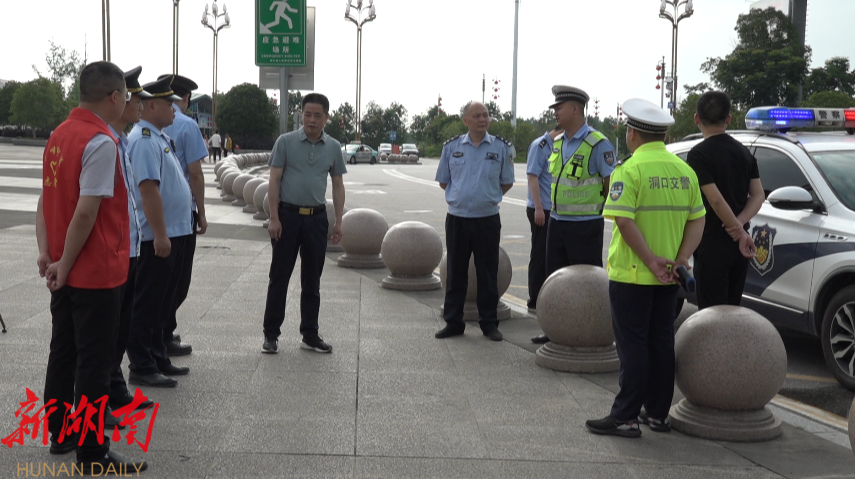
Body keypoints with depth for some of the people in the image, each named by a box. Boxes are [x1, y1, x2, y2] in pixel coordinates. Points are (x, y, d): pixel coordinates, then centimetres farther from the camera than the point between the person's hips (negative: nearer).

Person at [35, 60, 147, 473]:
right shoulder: (101, 143, -20)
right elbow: (86, 213, -24)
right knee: (94, 362, 0)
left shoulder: (59, 134, 7)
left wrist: (46, 252, 0)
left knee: (63, 352, 18)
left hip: (65, 273, 8)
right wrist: (64, 265, -15)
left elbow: (45, 199, 6)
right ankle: (92, 455, 8)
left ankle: (59, 433, 30)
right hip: (97, 272, -8)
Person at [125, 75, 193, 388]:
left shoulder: (160, 137, 15)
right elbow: (148, 188, -24)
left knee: (162, 303, 17)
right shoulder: (144, 139, -17)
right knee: (148, 304, -1)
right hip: (157, 237, -10)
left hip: (173, 233, 10)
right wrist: (160, 234, -25)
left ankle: (157, 358, 28)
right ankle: (141, 368, 6)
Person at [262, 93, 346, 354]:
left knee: (312, 279, 9)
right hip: (288, 215, -2)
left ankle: (310, 335, 17)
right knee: (279, 276, 3)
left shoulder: (333, 147, 5)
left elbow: (338, 185, 9)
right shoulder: (286, 142, -3)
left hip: (317, 217, 3)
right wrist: (274, 218, -11)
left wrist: (339, 221, 2)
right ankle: (271, 334, 11)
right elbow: (274, 181, -4)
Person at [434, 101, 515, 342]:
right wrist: (463, 196, 9)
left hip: (487, 220, -1)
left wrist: (487, 198, 9)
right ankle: (453, 322, 16)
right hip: (457, 219, 1)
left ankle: (489, 324, 14)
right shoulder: (451, 146, 4)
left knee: (488, 274, 4)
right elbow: (443, 181, 13)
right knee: (455, 273, 8)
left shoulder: (501, 147, 1)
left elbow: (507, 183, 9)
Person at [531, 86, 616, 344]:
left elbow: (611, 184, -11)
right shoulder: (557, 143, 10)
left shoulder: (597, 144, -14)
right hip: (557, 222, 8)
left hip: (585, 225, -8)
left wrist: (594, 207, -2)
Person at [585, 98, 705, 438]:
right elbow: (696, 220, 5)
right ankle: (657, 413, 21)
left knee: (633, 345, -1)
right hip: (668, 277, 6)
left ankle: (626, 417, 2)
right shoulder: (684, 171, 7)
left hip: (631, 274, -6)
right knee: (661, 342, 13)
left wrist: (651, 261, -18)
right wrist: (680, 260, -2)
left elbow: (625, 221, -21)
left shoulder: (630, 170, -13)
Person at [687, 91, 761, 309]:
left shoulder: (699, 154, -13)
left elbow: (716, 199, -19)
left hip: (712, 243, -7)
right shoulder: (744, 152, 10)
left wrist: (740, 232, -11)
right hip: (739, 244, 7)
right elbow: (758, 195, 5)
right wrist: (740, 222, -9)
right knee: (732, 309, 16)